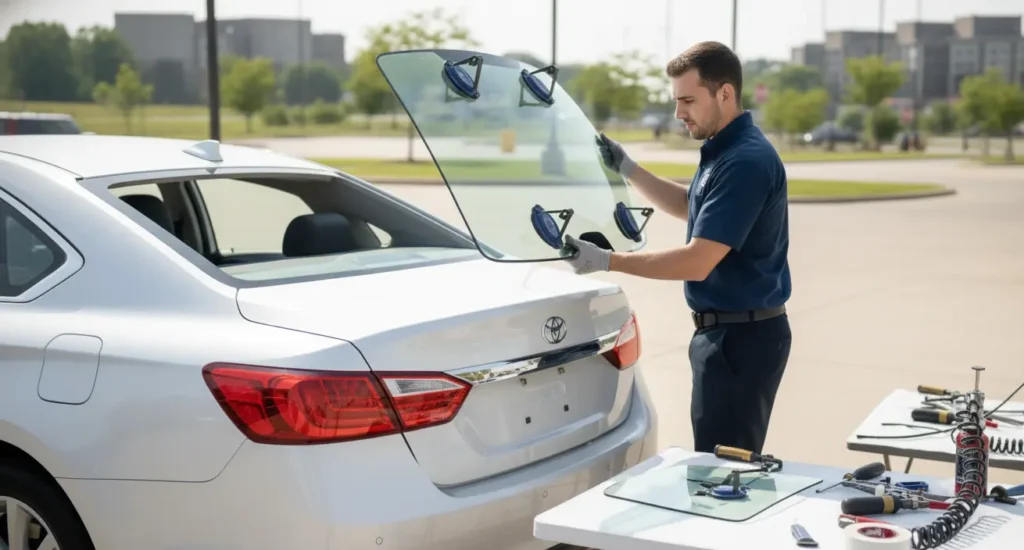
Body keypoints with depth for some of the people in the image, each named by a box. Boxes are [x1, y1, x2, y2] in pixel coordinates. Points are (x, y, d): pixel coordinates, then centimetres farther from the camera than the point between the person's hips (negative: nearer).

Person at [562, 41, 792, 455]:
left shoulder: (745, 161, -22)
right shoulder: (726, 151, 11)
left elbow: (697, 262, -26)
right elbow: (690, 207, 30)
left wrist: (608, 261, -21)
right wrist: (625, 168, 21)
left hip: (741, 338, -10)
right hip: (726, 331, 10)